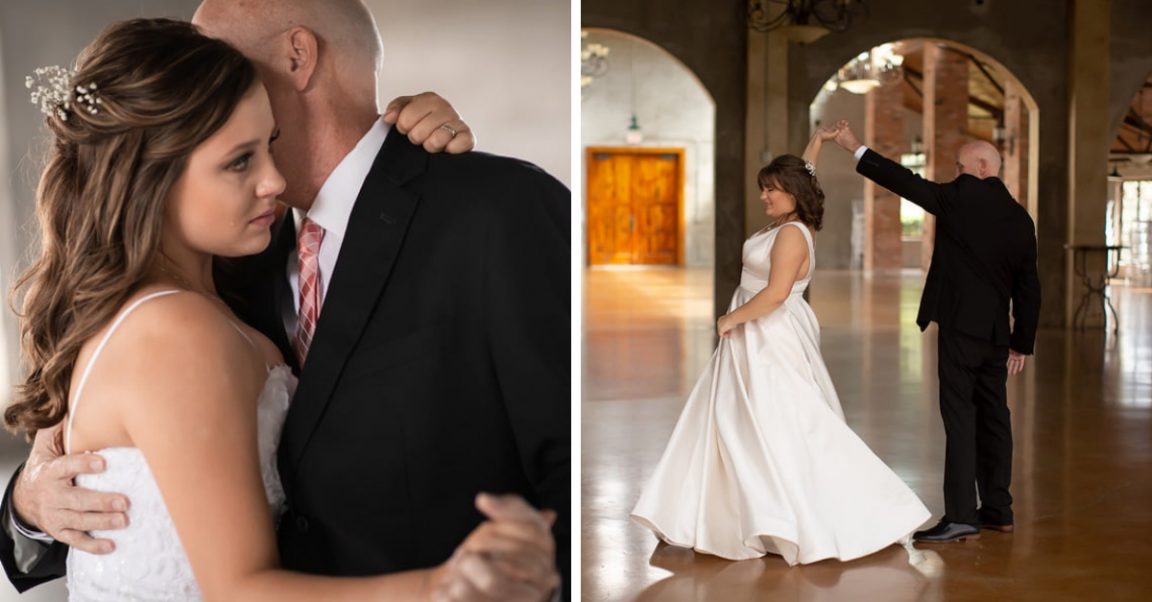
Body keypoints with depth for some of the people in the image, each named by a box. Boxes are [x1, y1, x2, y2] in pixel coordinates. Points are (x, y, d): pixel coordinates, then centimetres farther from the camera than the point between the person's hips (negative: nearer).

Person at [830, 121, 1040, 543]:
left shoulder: (963, 196, -7)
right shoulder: (1020, 218, 13)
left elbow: (906, 182, -6)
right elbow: (1028, 286, 14)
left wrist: (856, 149, 2)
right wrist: (1022, 343, 19)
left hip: (960, 326, -7)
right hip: (997, 333, 7)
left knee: (960, 417, -8)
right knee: (993, 417, 14)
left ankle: (961, 516, -10)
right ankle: (997, 510, 23)